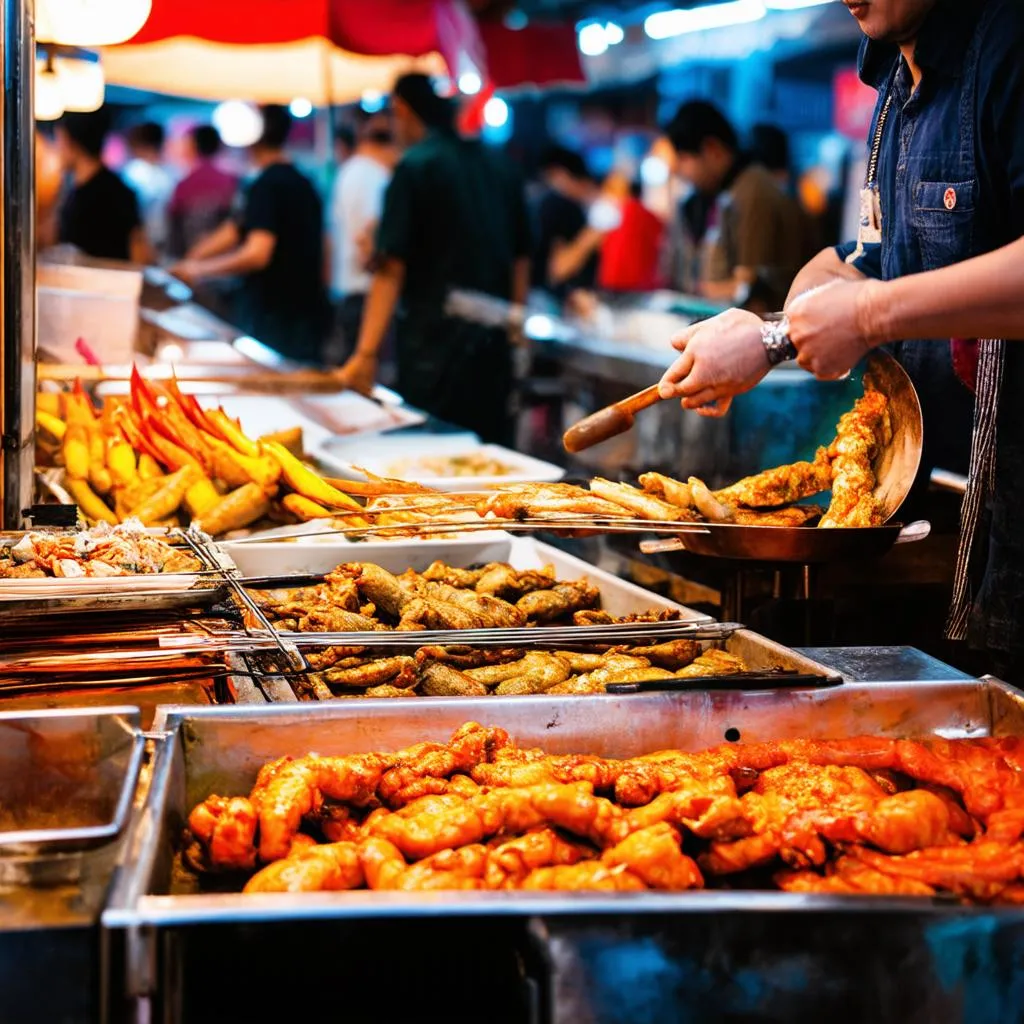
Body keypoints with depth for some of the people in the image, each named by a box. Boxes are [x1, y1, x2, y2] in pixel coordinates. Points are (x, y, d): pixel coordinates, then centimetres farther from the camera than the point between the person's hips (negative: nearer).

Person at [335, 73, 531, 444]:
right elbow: (521, 258, 16)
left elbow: (392, 268, -15)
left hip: (434, 340, -6)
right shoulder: (500, 166, 10)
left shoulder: (415, 167, -9)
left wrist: (366, 354, -18)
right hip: (493, 341, 6)